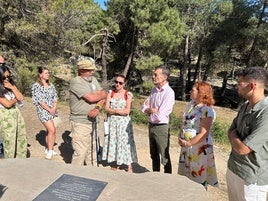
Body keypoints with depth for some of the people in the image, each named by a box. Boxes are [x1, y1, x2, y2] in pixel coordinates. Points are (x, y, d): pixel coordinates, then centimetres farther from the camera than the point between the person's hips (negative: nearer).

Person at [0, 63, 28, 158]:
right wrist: (15, 99, 1)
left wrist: (12, 88, -13)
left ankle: (22, 159, 30)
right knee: (9, 141, 3)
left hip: (17, 113, 7)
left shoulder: (11, 84, 5)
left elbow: (21, 98, -3)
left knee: (22, 137, 14)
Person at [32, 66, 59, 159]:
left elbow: (55, 97, 9)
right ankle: (50, 151, -1)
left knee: (50, 131, 11)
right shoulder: (36, 86, -5)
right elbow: (39, 100, -11)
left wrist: (54, 108, -6)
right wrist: (49, 109, -13)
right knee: (52, 130, -13)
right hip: (43, 111, -6)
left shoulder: (51, 85, 12)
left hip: (53, 111, 6)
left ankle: (48, 149, 26)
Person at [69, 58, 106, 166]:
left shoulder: (93, 79, 10)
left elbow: (103, 97, 4)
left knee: (92, 150, 17)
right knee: (80, 152, -2)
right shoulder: (76, 81, -13)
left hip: (92, 121, 7)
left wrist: (97, 108, -14)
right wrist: (102, 95, -3)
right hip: (80, 123, -7)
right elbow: (91, 98, -23)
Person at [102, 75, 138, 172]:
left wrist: (113, 110, -8)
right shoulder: (110, 93, 5)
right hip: (112, 122, 3)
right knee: (113, 142, 10)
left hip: (124, 123, -3)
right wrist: (119, 110, -16)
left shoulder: (128, 94, -4)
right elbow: (106, 109, -4)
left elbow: (127, 111, -12)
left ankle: (129, 168, 12)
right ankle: (115, 164, 28)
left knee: (125, 142, 0)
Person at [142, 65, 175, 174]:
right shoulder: (154, 90, 5)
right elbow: (144, 107, 7)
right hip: (151, 126, 8)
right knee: (154, 155, 22)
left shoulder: (169, 93, -20)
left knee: (165, 157, 7)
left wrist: (149, 110, -6)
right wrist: (151, 110, -14)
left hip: (161, 127, -8)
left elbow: (159, 116, -24)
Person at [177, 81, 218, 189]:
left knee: (199, 177, 10)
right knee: (187, 173, 21)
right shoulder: (191, 103, 4)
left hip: (199, 148, -8)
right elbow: (184, 122, 12)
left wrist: (187, 143, -19)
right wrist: (180, 136, 0)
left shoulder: (207, 111, -21)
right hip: (187, 146, 8)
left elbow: (204, 134, -24)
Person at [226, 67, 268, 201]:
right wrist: (237, 141, -11)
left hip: (251, 178, -7)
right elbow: (231, 131, 10)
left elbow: (242, 149, -25)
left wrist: (233, 135, -6)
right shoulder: (245, 105, 1)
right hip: (232, 169, 8)